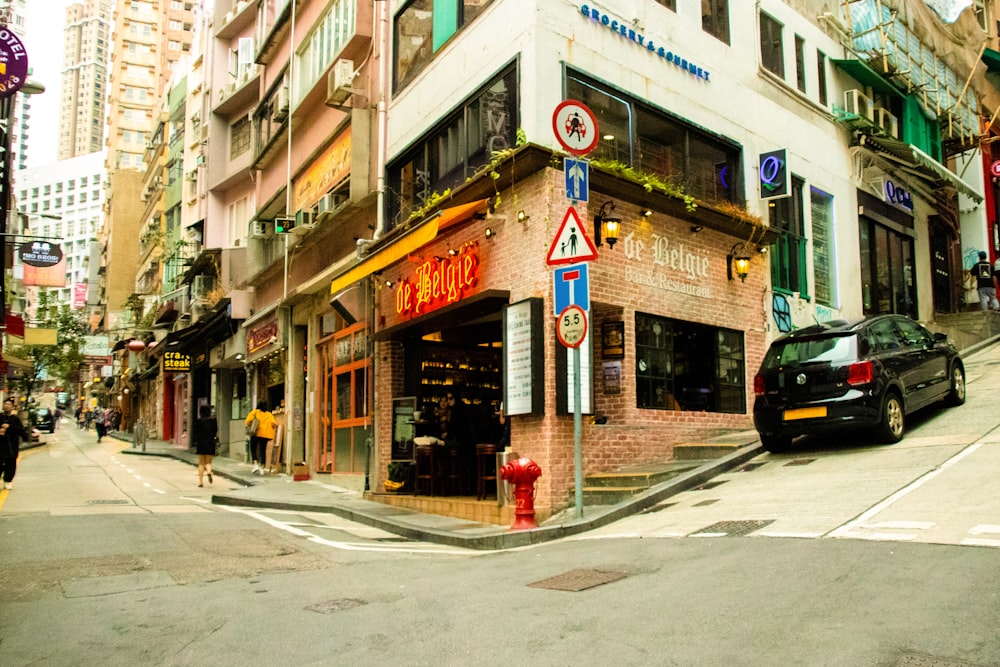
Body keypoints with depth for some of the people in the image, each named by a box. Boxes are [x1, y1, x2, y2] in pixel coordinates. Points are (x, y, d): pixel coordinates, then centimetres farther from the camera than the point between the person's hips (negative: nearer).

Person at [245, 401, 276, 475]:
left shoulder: (255, 412, 8)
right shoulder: (269, 414, 14)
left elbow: (248, 420, -8)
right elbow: (273, 423, 0)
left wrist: (249, 426, 8)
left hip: (256, 433, -2)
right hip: (266, 434, 3)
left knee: (253, 449, 8)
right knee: (263, 451, 10)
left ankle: (255, 465, -11)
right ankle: (262, 468, 6)